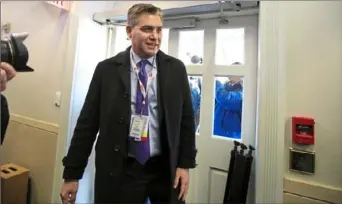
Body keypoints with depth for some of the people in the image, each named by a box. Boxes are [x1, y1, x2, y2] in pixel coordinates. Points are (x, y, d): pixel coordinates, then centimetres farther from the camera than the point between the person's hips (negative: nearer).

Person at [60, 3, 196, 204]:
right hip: (120, 170, 0)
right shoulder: (107, 69, -5)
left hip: (165, 169, 2)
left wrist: (185, 164, 0)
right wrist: (72, 174, 0)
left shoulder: (176, 69, -2)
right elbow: (87, 122, -2)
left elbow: (186, 119, 2)